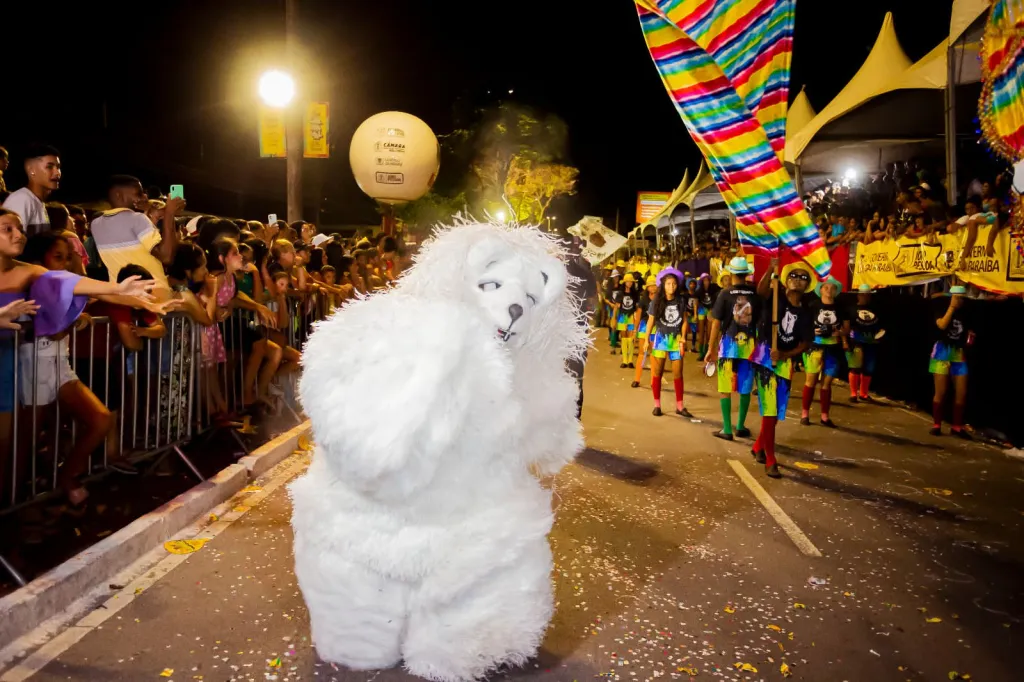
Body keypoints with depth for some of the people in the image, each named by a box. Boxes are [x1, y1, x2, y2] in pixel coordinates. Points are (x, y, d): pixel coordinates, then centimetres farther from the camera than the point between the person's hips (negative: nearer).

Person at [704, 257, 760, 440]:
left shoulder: (725, 293, -7)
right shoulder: (755, 294, 0)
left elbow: (716, 323, -7)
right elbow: (760, 322, 6)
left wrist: (711, 348, 1)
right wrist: (760, 345, 18)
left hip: (729, 344, -3)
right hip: (749, 345, 3)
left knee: (725, 388, 4)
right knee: (745, 388, 13)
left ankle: (727, 430, 4)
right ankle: (740, 426, 21)